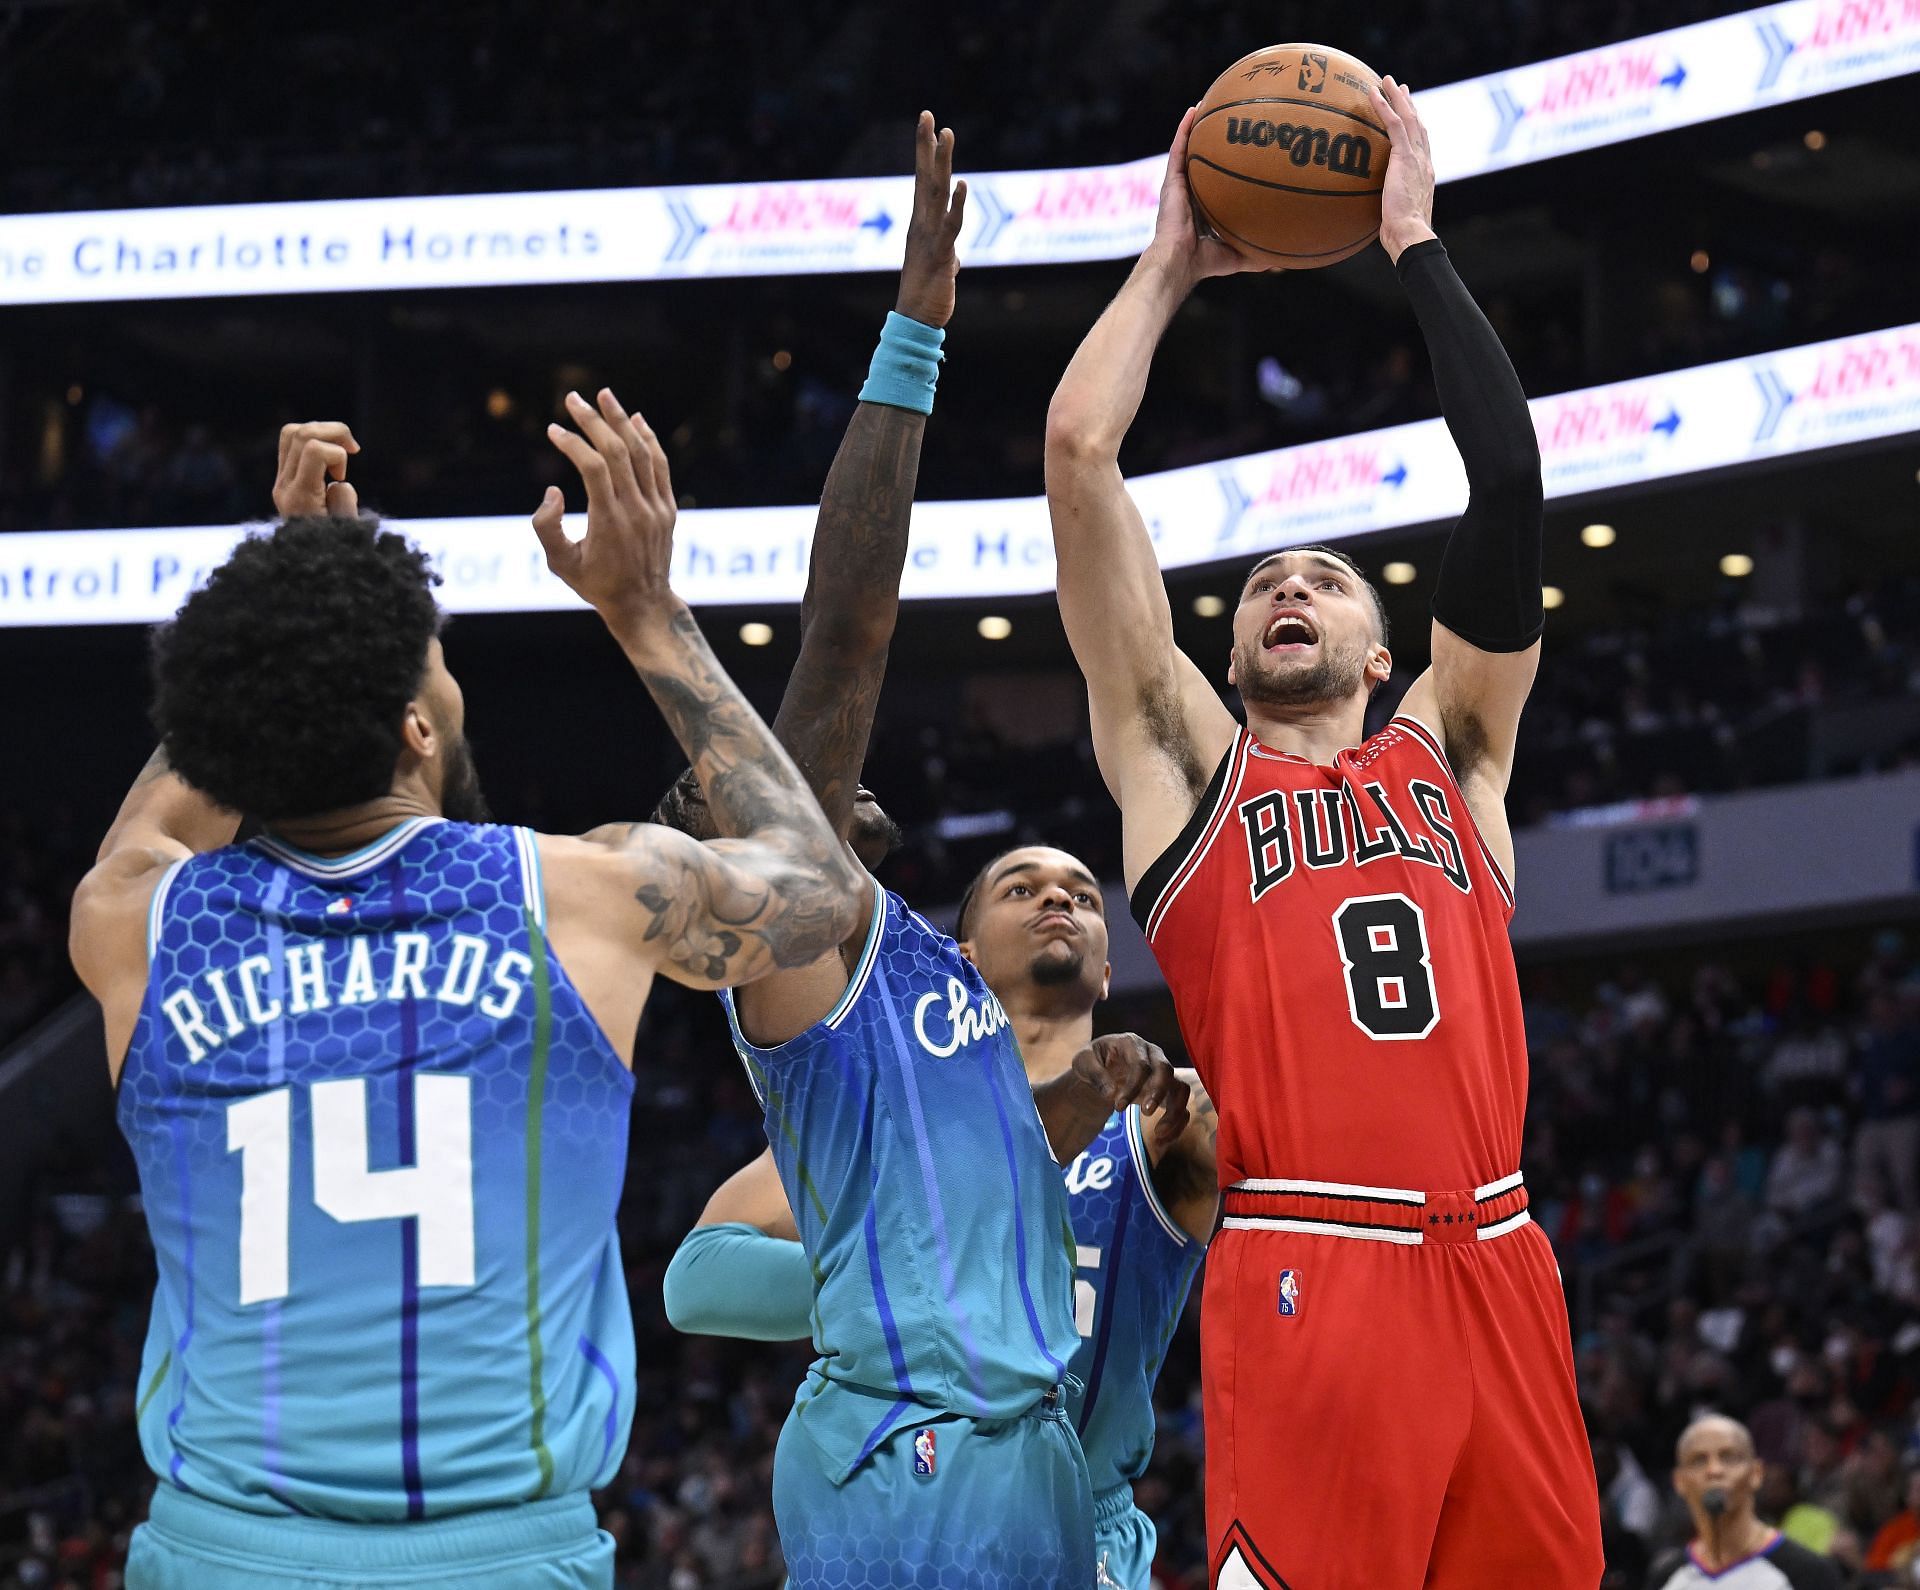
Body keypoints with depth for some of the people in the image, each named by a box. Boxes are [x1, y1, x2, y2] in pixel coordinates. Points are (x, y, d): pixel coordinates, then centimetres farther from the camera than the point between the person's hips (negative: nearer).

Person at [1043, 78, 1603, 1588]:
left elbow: (1512, 478, 13)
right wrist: (1172, 264, 21)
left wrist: (1417, 244, 17)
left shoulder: (1447, 752, 22)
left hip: (1497, 1273, 3)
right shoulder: (1187, 762, 16)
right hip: (1303, 1278, -3)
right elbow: (1081, 452, 10)